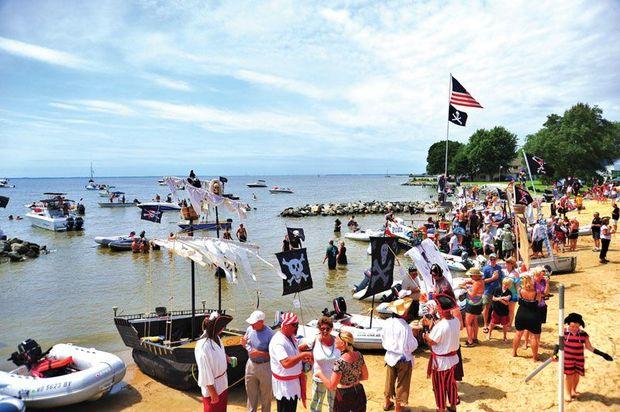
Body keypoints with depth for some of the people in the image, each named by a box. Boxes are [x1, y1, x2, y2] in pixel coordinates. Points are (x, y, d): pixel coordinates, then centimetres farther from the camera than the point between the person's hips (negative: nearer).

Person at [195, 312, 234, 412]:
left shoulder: (216, 337, -7)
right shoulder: (203, 346, -33)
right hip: (213, 386, -8)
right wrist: (212, 392, -20)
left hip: (222, 382, 8)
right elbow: (205, 372, -26)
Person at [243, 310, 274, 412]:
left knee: (265, 395, 13)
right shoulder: (250, 329, -5)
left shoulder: (269, 334, -23)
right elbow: (245, 343, 11)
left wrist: (261, 353, -30)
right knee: (251, 393, 22)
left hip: (265, 367, -6)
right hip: (251, 364, 6)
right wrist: (244, 343, -12)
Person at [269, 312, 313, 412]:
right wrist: (303, 355, -31)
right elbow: (286, 363, -39)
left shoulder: (291, 337, 3)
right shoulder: (278, 342, -28)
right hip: (284, 384, -9)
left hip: (294, 380, 9)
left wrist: (305, 358, -1)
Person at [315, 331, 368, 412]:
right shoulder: (359, 355, -6)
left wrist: (320, 374, -8)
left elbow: (331, 386, -21)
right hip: (359, 394, 5)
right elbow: (365, 376, 5)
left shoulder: (340, 362, -25)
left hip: (344, 397, -5)